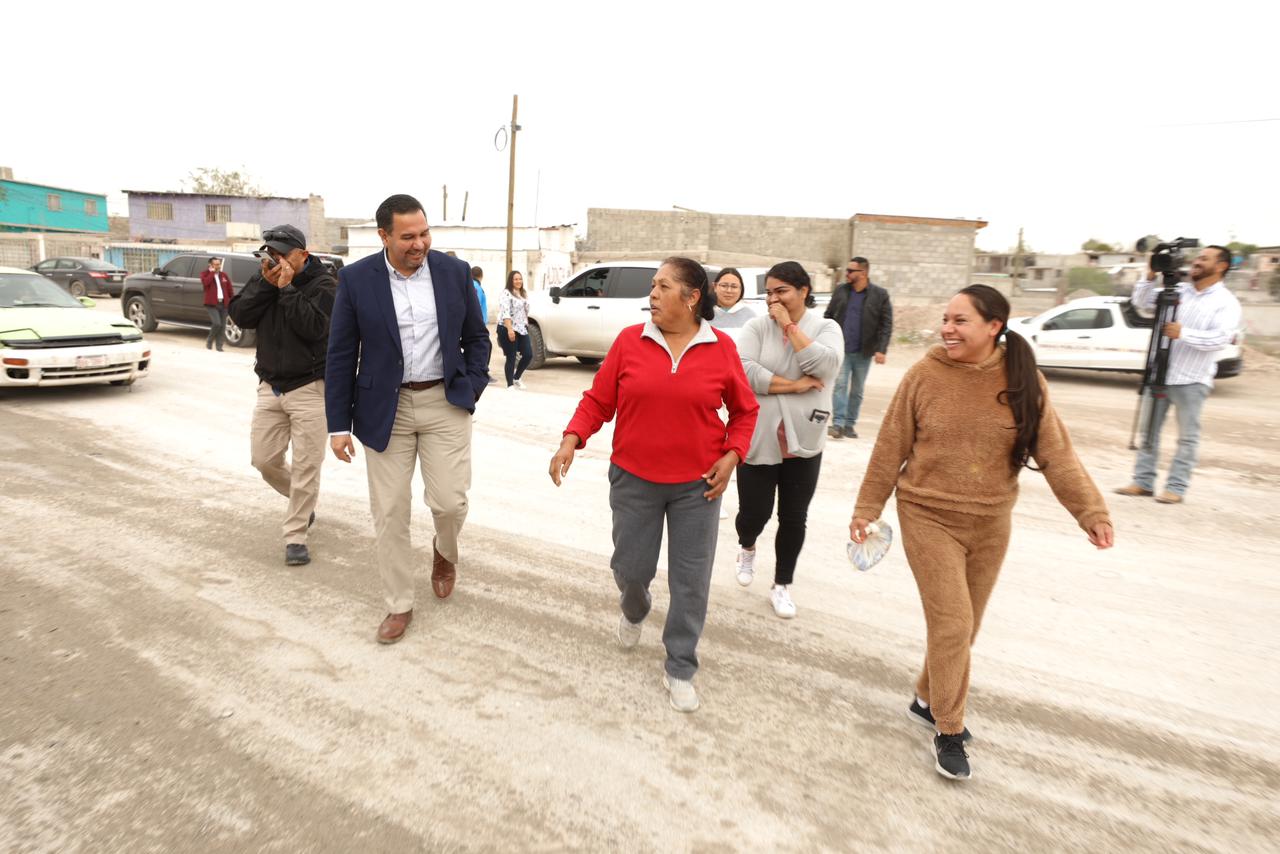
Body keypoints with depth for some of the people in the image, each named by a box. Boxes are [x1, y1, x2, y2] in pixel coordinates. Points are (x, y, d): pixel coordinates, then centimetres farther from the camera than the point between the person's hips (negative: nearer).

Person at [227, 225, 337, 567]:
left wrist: (287, 288, -18)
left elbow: (314, 327, -22)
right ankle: (303, 502, 35)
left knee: (305, 467, -2)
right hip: (270, 386, 6)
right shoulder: (264, 278, 9)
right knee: (264, 460, 10)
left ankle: (295, 536, 9)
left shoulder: (324, 284, -8)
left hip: (309, 388, -6)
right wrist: (266, 284, -11)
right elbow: (239, 316, -2)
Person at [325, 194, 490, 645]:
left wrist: (472, 389, 0)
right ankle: (399, 605, 22)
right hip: (385, 409, 0)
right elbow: (341, 356, -1)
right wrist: (339, 424, -3)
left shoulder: (455, 271, -1)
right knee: (389, 512, 5)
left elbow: (477, 338, 9)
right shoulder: (356, 279, -4)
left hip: (445, 403, 0)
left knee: (449, 501, -4)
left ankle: (445, 551, 33)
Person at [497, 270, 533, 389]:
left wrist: (526, 325, 19)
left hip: (522, 329, 8)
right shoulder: (506, 293, -9)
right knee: (511, 358, -3)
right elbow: (505, 313, -19)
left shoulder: (523, 294, 17)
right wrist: (510, 329, -27)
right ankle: (510, 385, 6)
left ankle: (516, 378, 21)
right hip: (508, 330, -8)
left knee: (528, 355, 2)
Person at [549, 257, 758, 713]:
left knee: (690, 580, 6)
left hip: (697, 485, 0)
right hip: (634, 480, 1)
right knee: (630, 567, 12)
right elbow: (598, 399, -1)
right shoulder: (629, 341, -4)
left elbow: (745, 410, 5)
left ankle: (680, 669, 27)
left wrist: (731, 456, -7)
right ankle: (633, 613, 49)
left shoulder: (721, 348, -5)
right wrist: (571, 440, -15)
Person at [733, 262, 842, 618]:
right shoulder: (756, 327, -4)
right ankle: (747, 548, 42)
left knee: (793, 519, 10)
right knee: (754, 512, 6)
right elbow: (742, 372, -18)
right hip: (758, 440, -1)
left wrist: (789, 325, -15)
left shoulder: (826, 327, 0)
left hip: (802, 442, 1)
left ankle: (782, 585, 30)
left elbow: (823, 366, -20)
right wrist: (793, 385, -18)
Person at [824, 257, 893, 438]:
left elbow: (886, 325, -5)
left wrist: (881, 349, -14)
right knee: (840, 385, -9)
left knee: (857, 390, 8)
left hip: (864, 352, 0)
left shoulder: (880, 295, -3)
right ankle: (838, 423, -9)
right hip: (841, 349, 1)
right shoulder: (840, 291, 4)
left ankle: (850, 424, 17)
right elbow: (828, 317, 9)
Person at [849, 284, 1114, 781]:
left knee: (964, 626, 15)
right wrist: (867, 508, -2)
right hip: (929, 517, -3)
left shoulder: (1023, 380, -6)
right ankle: (948, 731, 15)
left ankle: (928, 701, 38)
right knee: (951, 624, -5)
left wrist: (1091, 510, -14)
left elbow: (1056, 452, -5)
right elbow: (890, 448, -5)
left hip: (991, 523, 3)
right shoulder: (925, 375, -11)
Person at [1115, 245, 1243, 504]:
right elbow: (1141, 302, 11)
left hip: (1191, 380, -5)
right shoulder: (1177, 290, 11)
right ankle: (1143, 481, 15)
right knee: (1149, 429, 8)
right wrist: (1151, 277, -3)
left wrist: (1183, 333, -25)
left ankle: (1176, 487, 9)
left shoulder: (1226, 302, -3)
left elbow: (1220, 339, -15)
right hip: (1159, 373, 5)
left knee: (1188, 436, 3)